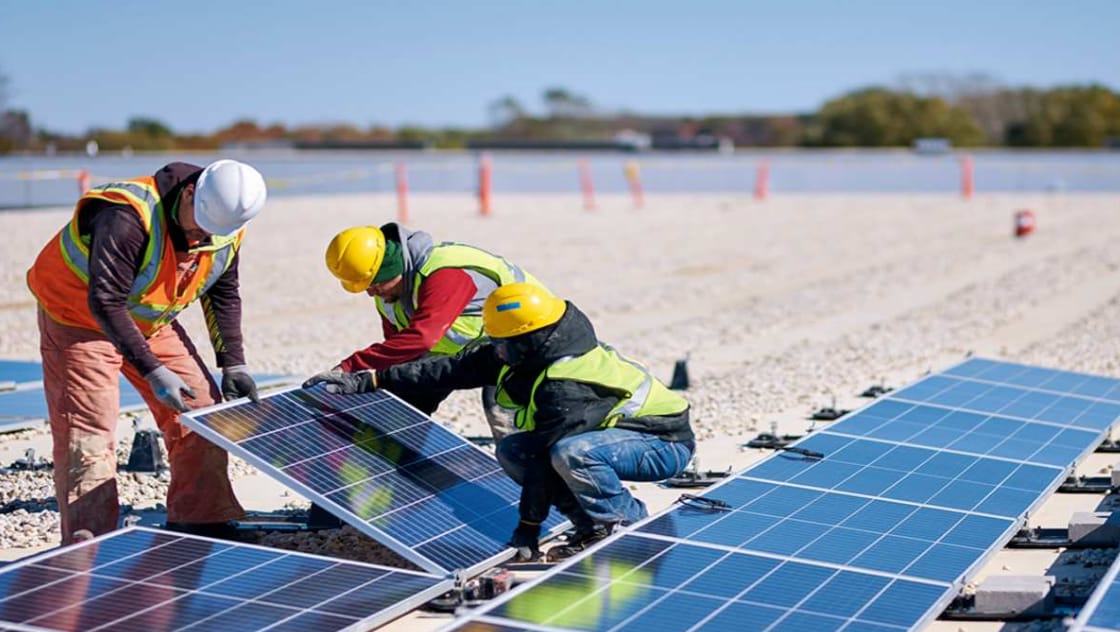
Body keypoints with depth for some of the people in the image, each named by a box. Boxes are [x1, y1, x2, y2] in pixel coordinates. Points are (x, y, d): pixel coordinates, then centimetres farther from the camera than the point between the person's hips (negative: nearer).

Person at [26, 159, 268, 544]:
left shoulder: (226, 233, -12)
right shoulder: (128, 218, -36)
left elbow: (224, 296, 4)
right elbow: (104, 303, -36)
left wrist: (233, 364, -4)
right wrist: (153, 371, -38)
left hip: (152, 323, 7)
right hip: (80, 321, -7)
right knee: (88, 435, -14)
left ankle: (202, 527, 12)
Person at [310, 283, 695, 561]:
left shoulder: (567, 388, -32)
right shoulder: (528, 355, -5)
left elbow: (547, 458, -29)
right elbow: (452, 369, -4)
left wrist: (527, 531, -22)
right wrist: (369, 380, -5)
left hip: (665, 442, -9)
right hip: (621, 430, 9)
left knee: (572, 453, -38)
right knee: (511, 451, -5)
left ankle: (635, 530, -14)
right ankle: (595, 526, 2)